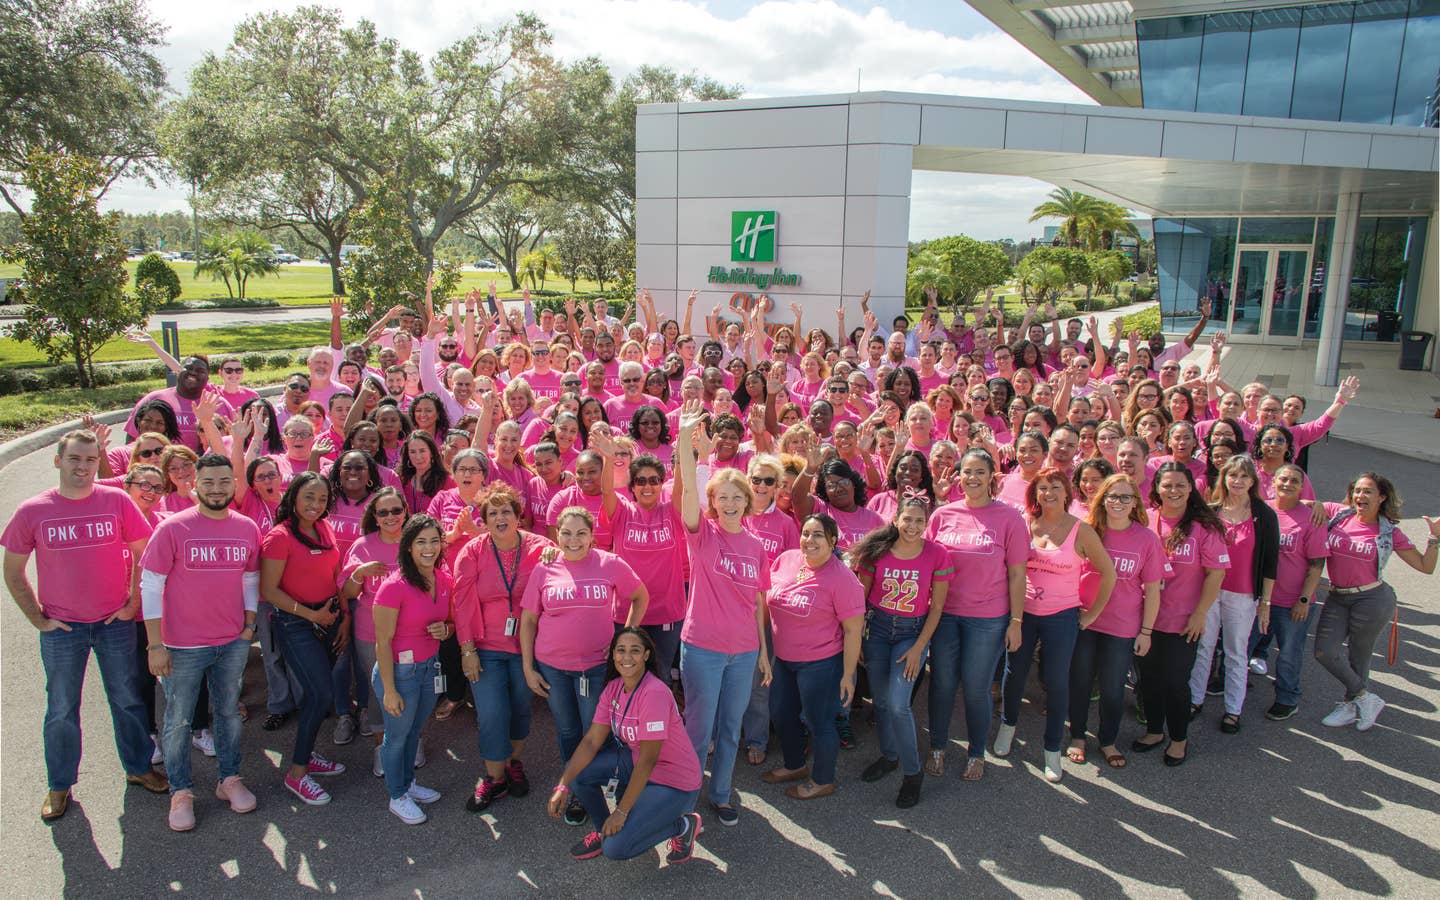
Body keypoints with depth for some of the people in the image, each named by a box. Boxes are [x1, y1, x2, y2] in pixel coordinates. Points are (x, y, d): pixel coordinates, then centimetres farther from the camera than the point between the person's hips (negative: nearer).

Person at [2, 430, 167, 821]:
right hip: (61, 627, 0)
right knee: (61, 710, 12)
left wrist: (133, 603, -1)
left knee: (127, 700, 13)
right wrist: (38, 618, -2)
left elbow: (144, 554, 2)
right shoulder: (32, 511, -6)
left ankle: (138, 767, 30)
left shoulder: (116, 501, -7)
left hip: (115, 623, 0)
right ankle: (59, 785, 29)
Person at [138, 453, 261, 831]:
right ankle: (180, 792, 24)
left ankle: (229, 779, 32)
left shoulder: (247, 528, 1)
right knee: (179, 720, 8)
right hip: (183, 645, -3)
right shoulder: (173, 528, -11)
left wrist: (250, 624, 4)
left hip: (233, 643, 4)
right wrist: (156, 644, -11)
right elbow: (150, 586, -9)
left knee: (229, 712, 16)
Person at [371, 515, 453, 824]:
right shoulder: (394, 585, -23)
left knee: (414, 730, 24)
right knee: (397, 735, 14)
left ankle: (408, 783, 44)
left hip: (430, 666, 6)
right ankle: (398, 797, 33)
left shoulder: (445, 580, -3)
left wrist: (445, 630, -11)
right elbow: (383, 642, -19)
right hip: (399, 670, -6)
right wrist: (389, 690, -16)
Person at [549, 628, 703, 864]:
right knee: (576, 771, -9)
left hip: (674, 782, -7)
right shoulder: (614, 687, -2)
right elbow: (591, 741, -5)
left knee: (615, 848, -18)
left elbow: (648, 759, -25)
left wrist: (621, 812, -22)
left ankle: (683, 825, 5)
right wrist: (563, 786, -17)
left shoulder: (654, 693, -26)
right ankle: (605, 829, 14)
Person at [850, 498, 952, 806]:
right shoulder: (877, 550, -7)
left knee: (898, 703, -13)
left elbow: (937, 607, -5)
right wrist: (855, 637, -1)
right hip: (877, 627, 3)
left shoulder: (938, 554, -11)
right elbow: (861, 594, 2)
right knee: (881, 700, 12)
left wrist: (919, 647, -8)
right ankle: (889, 756, 37)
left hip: (913, 631, -2)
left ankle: (913, 773, 7)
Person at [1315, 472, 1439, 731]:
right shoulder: (1340, 514, 1)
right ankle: (1365, 698, 19)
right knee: (1325, 652, -2)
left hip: (1372, 599, -3)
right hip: (1337, 598, 3)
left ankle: (1351, 705, 28)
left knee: (1359, 657, 6)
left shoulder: (1389, 533, -3)